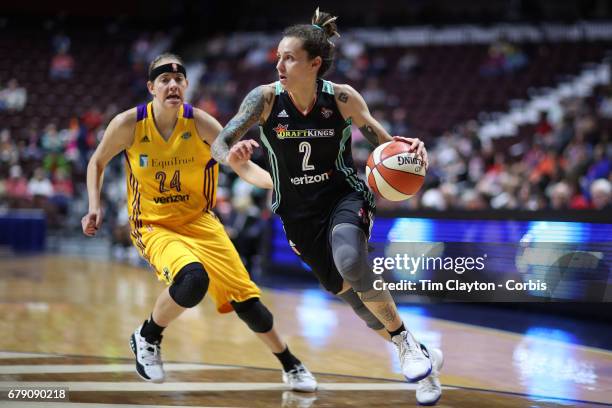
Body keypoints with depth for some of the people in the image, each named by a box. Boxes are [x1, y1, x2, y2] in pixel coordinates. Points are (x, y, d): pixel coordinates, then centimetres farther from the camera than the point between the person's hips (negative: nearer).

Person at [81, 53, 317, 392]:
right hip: (152, 225, -2)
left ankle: (290, 366, 22)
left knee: (246, 299, -2)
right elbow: (97, 163, 4)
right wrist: (94, 207, -6)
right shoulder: (128, 124, -14)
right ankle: (146, 338, -7)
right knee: (193, 279, -34)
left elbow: (242, 166, -13)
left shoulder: (200, 123, -14)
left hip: (199, 220, 2)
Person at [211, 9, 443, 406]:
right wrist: (232, 154, -39)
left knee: (350, 262, -34)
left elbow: (383, 142, -1)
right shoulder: (265, 98, -15)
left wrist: (407, 147, -23)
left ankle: (407, 343, -13)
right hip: (300, 213, 3)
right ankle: (422, 358, 31)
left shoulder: (343, 98, -15)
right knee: (348, 291, 10)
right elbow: (219, 144, -14)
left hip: (345, 196, -3)